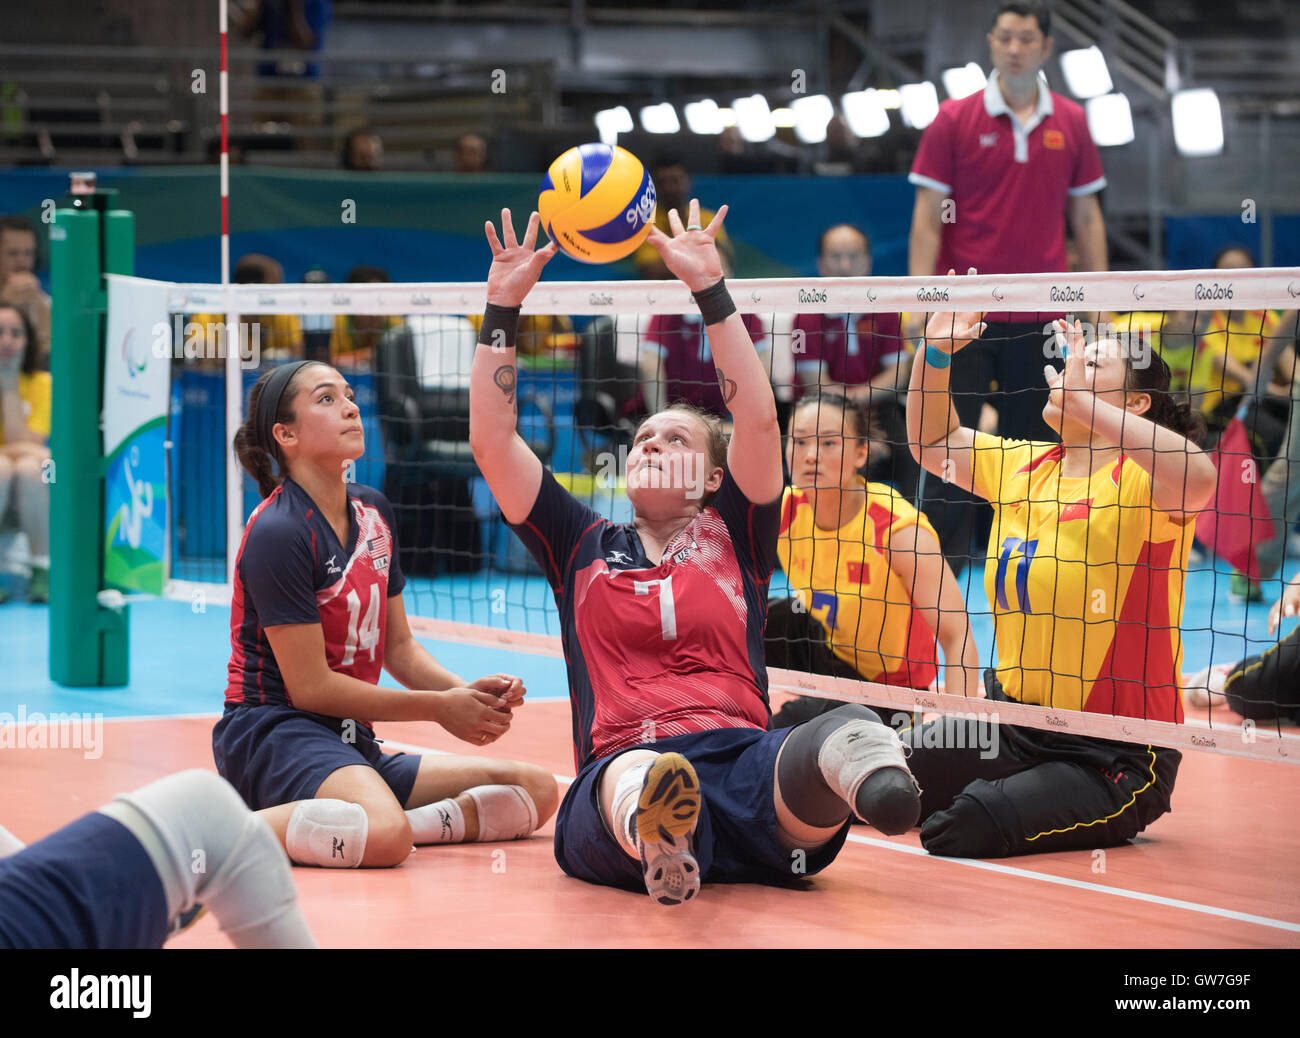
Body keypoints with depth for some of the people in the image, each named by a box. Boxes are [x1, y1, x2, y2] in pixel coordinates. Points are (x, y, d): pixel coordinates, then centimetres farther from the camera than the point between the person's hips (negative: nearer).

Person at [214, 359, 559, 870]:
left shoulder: (372, 511, 12)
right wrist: (439, 707, -10)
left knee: (537, 789, 0)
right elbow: (310, 687, -15)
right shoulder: (277, 533, -14)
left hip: (352, 748, 9)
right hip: (273, 734, -9)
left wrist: (466, 691, -4)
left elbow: (399, 647, 17)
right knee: (384, 836, -39)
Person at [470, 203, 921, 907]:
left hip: (745, 760, 1)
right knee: (636, 775, -44)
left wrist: (711, 290, 6)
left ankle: (865, 770, -74)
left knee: (842, 736, -38)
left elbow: (758, 419, 10)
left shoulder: (732, 536, 24)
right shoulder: (582, 546, 27)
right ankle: (655, 839, -79)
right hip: (621, 768, -1)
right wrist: (502, 307, 17)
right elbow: (491, 440, 21)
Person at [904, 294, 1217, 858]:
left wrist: (1080, 399, -37)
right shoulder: (1023, 467, 8)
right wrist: (935, 351, 9)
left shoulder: (1137, 479, -13)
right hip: (1013, 724, 7)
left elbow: (1196, 479, -38)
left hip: (1115, 756, -7)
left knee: (965, 829, -26)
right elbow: (934, 443, 25)